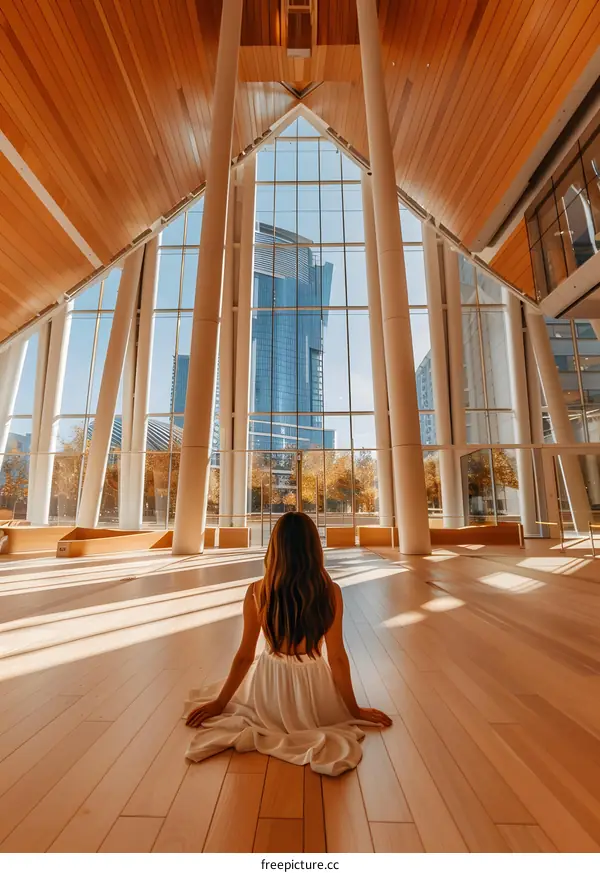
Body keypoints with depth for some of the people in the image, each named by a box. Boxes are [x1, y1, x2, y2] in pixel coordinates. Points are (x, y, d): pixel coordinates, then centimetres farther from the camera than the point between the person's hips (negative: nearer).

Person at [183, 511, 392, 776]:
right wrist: (356, 710, 4)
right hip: (312, 688, 0)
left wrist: (219, 703, 7)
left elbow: (245, 656, -10)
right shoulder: (331, 592, -22)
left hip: (269, 695, 1)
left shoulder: (257, 592, -20)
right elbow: (337, 657, -13)